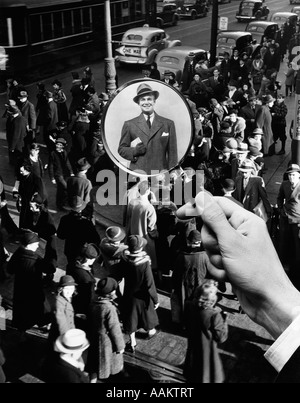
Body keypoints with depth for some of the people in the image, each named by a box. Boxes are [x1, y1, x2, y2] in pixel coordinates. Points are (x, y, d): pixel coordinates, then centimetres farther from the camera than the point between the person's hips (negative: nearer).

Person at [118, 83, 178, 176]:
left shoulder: (168, 124, 10)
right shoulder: (129, 125, 9)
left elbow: (172, 154, 8)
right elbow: (121, 149, 12)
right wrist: (134, 151, -8)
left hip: (160, 174, 1)